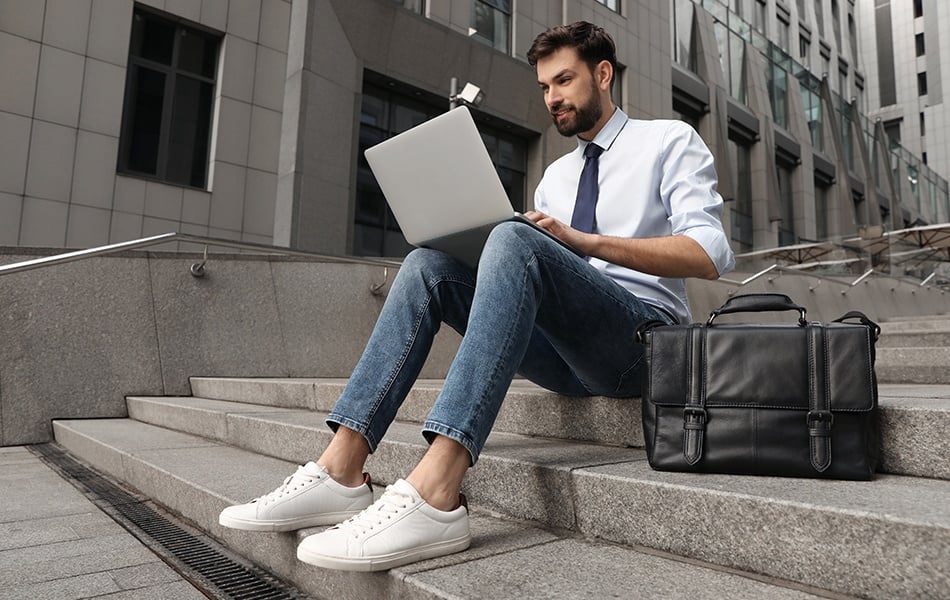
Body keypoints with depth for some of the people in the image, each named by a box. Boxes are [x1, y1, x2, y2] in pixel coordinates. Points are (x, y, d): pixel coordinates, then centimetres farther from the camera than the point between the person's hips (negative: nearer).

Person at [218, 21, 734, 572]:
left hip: (644, 336, -5)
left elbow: (711, 254, -8)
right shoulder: (556, 173, 25)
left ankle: (434, 494, -44)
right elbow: (530, 275, 19)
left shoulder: (670, 140, 8)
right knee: (429, 264, -12)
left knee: (514, 241, -31)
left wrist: (582, 240, -18)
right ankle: (341, 472, -24)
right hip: (565, 348, 6)